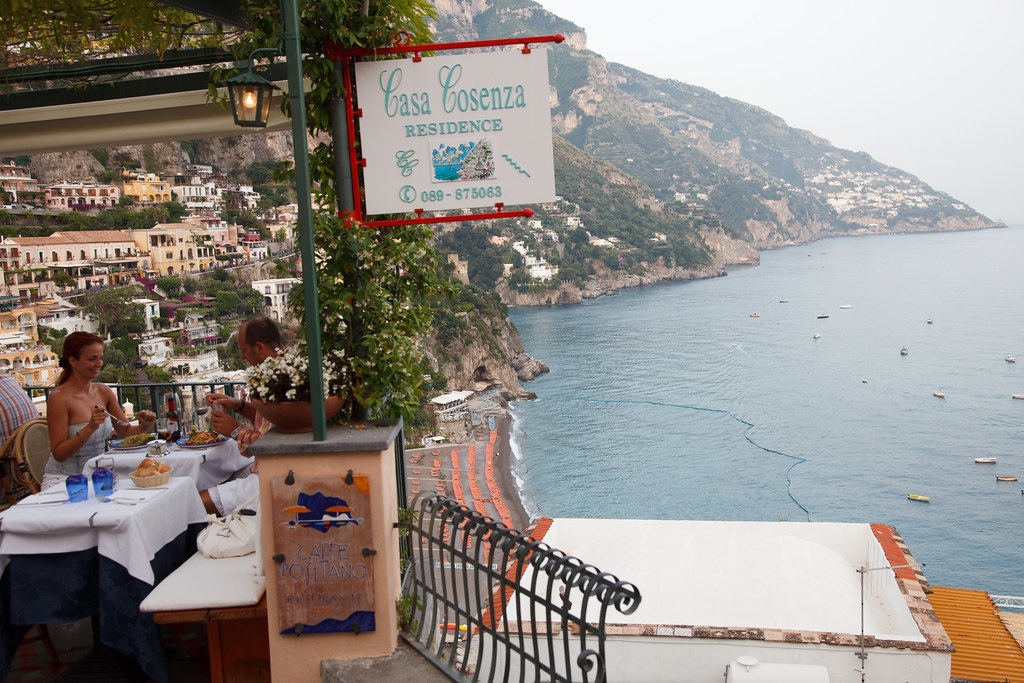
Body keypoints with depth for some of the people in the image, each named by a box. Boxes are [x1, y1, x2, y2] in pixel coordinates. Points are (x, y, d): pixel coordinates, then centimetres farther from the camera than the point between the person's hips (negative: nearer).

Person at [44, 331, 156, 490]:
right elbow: (58, 454, -15)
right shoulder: (59, 398, -13)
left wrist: (144, 426, -9)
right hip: (62, 479, -6)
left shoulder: (103, 391, 6)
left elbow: (124, 432, 11)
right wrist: (89, 428, -26)